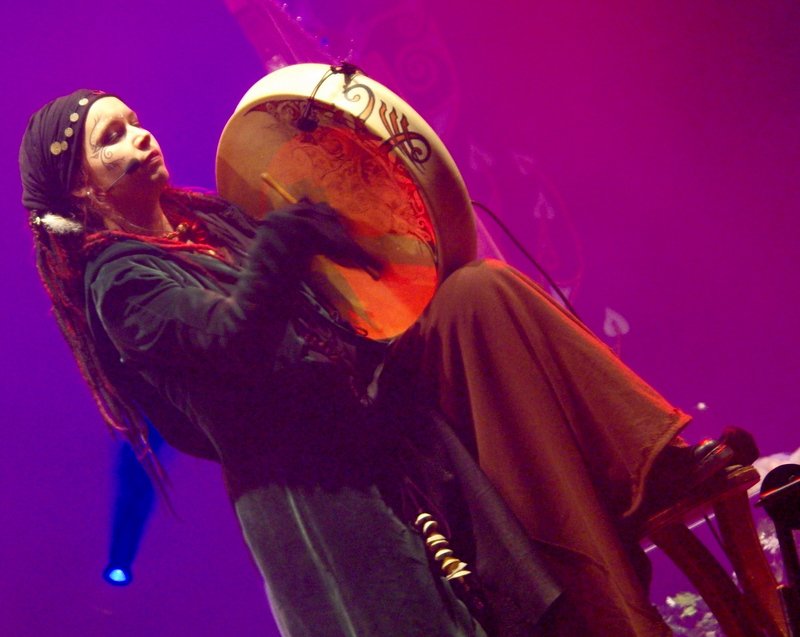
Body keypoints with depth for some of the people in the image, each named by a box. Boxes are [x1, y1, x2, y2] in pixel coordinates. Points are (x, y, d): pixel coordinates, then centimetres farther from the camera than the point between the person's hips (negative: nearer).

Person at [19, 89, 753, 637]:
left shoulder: (204, 217, 19)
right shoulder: (119, 279, -6)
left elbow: (301, 295, 26)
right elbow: (228, 344, -22)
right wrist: (284, 239, -29)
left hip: (369, 403, 8)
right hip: (313, 481, -7)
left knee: (475, 292, -9)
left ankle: (654, 470, -13)